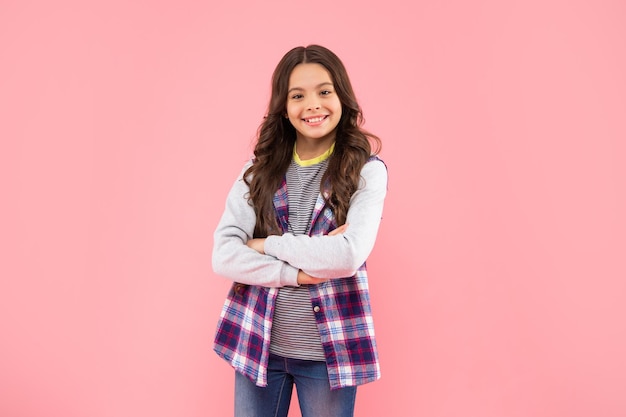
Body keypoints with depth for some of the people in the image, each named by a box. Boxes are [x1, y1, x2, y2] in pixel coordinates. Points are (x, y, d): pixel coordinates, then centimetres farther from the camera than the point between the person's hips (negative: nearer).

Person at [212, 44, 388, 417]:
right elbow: (224, 256, -8)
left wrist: (269, 245, -12)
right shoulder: (260, 168, 0)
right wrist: (295, 273, -19)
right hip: (258, 343, 2)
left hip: (329, 351, -2)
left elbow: (349, 255, -21)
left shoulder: (366, 170, -7)